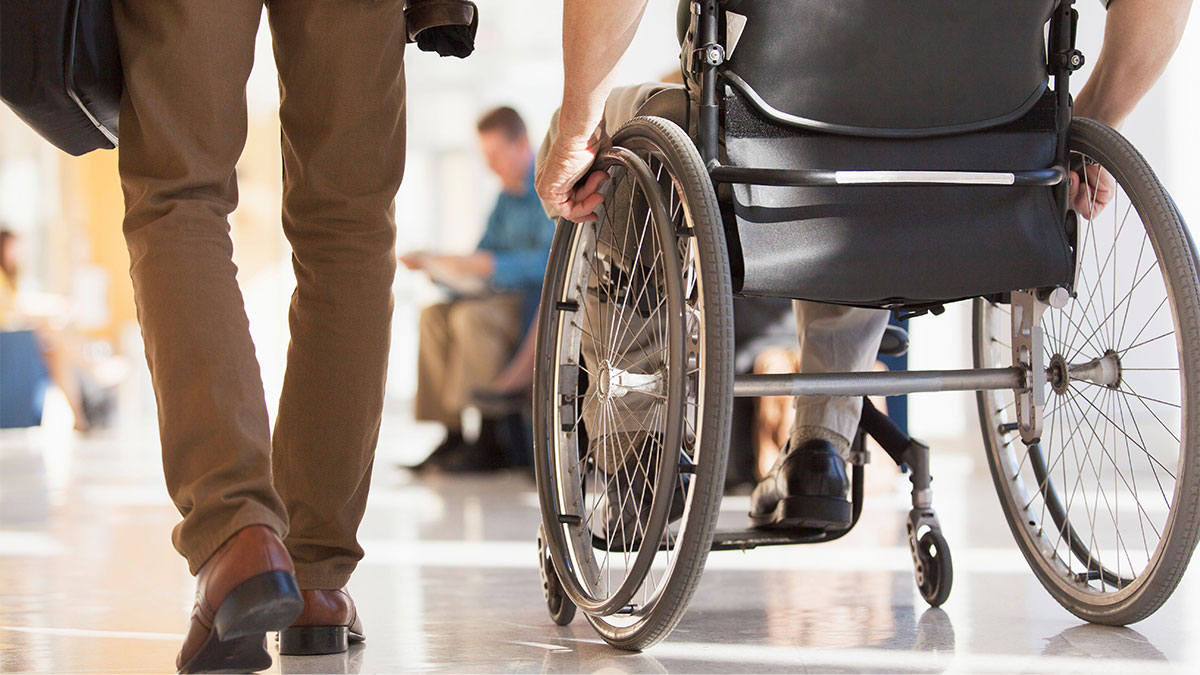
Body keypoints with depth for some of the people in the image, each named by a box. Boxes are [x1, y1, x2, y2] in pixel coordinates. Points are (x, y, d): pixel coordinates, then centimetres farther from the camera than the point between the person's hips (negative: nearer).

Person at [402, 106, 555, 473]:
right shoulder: (508, 195, 18)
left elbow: (553, 260, -24)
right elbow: (483, 257, 19)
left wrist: (491, 265, -28)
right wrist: (435, 265, 0)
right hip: (513, 299, 9)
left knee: (471, 317, -29)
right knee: (435, 315, -9)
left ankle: (491, 441, -26)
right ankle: (452, 435, -14)